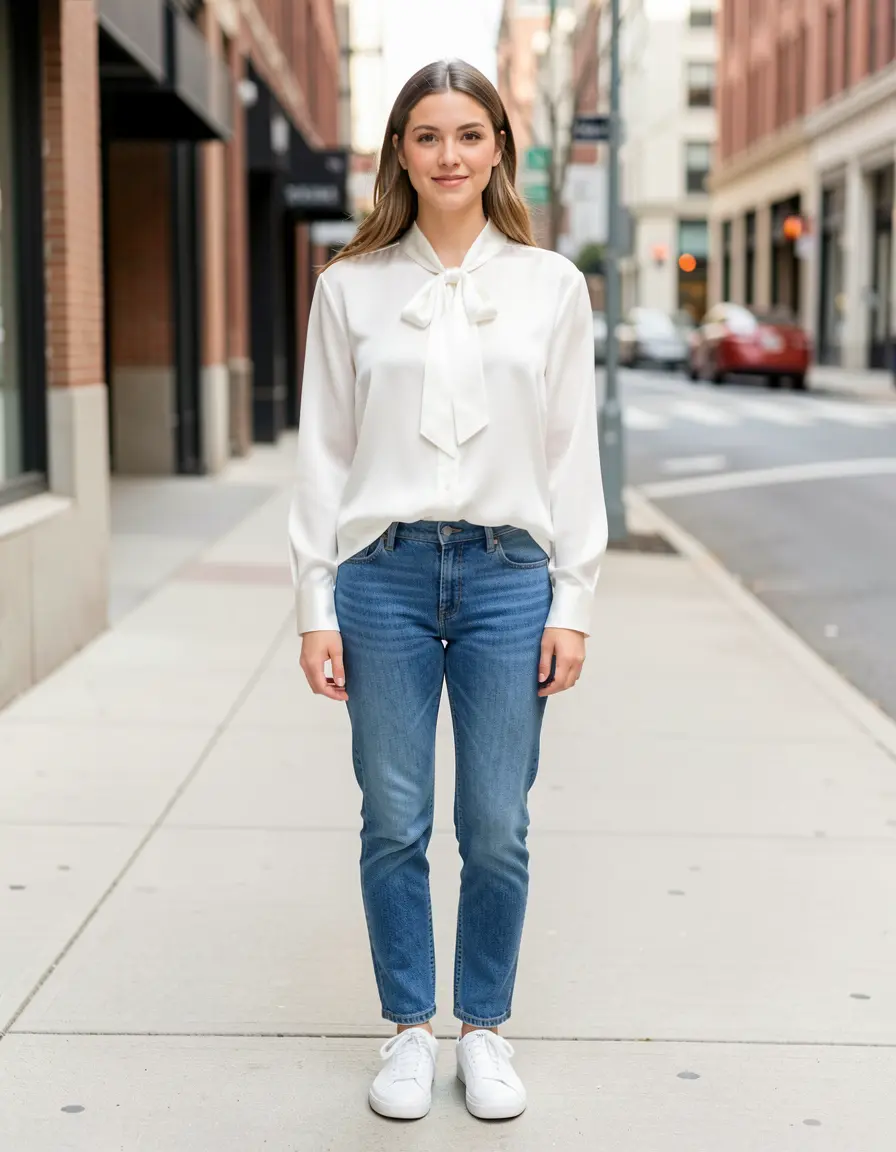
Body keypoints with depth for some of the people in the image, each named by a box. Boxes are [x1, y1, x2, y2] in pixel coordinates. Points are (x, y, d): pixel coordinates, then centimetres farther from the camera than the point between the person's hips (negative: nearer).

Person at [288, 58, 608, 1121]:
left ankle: (485, 1030, 23)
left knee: (497, 828, 4)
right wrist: (315, 606, 0)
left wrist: (572, 604, 0)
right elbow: (322, 455, 5)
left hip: (508, 575, 0)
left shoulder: (551, 285, 5)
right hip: (384, 573, 0)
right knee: (394, 824, 6)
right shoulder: (351, 286, 4)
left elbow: (573, 454, 5)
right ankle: (409, 1029, 23)